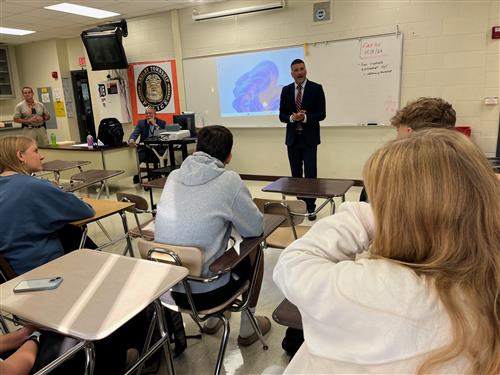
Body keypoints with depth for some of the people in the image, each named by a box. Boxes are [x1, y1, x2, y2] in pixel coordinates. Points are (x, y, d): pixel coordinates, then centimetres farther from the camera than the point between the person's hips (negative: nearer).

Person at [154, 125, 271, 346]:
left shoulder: (174, 176, 0)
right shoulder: (229, 181, -15)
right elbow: (255, 229, -5)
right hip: (204, 292, -5)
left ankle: (211, 321, 43)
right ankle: (247, 328, 32)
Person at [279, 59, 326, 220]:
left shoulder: (316, 88, -2)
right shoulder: (286, 90, 7)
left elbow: (322, 114, -7)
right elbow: (282, 115, 5)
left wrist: (305, 118, -22)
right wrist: (292, 118, -16)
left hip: (309, 138, -3)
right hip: (292, 138, 3)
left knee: (310, 174, -4)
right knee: (296, 174, 9)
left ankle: (311, 207, 5)